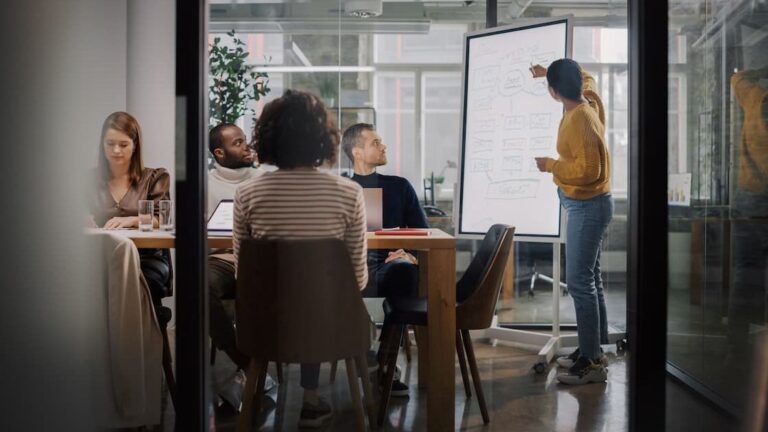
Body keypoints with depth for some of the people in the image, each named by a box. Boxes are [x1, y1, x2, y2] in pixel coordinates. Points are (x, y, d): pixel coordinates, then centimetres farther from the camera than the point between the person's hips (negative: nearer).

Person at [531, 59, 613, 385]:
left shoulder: (579, 119, -23)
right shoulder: (589, 100, 4)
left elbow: (588, 169, -29)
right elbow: (586, 78, 29)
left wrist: (550, 165, -17)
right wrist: (550, 71, 29)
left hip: (588, 206, -10)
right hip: (586, 205, 10)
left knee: (579, 280, -10)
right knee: (589, 277, 15)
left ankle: (592, 362, -5)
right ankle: (593, 348, 24)